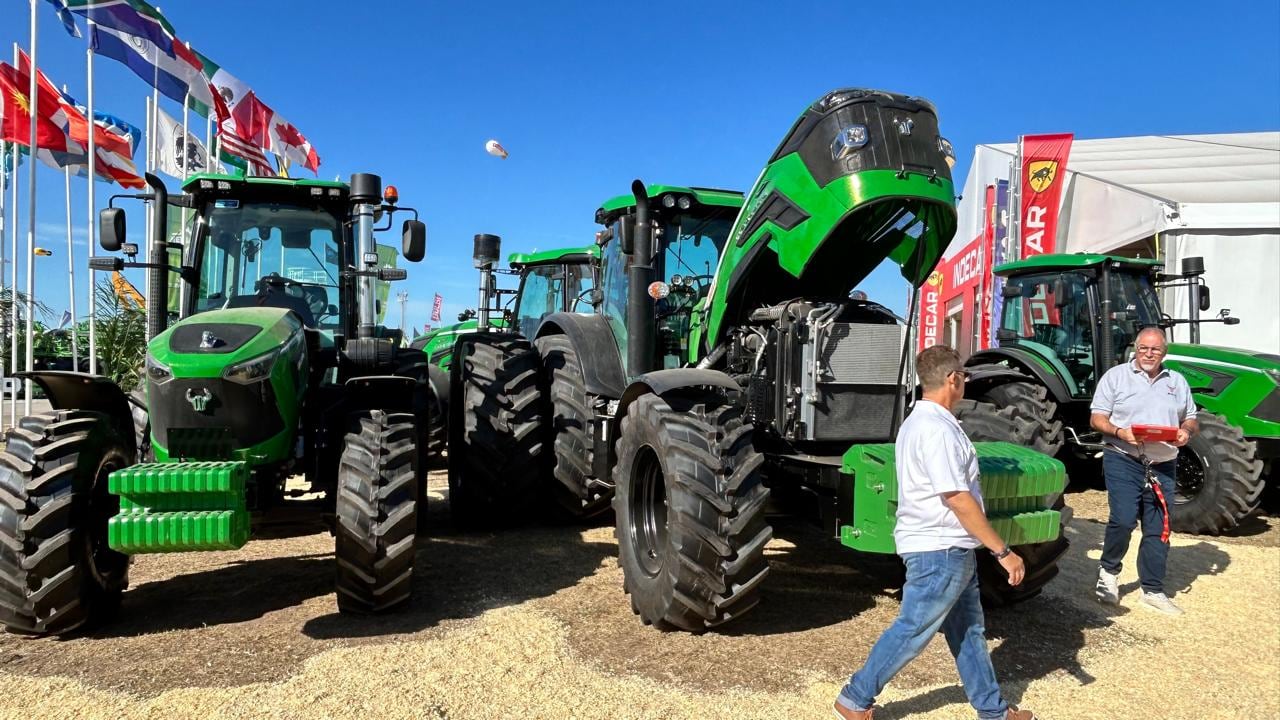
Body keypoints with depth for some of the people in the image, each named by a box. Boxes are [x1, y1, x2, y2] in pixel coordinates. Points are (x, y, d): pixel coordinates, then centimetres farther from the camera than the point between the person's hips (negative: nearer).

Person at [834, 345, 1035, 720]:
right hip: (940, 551, -10)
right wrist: (1003, 551, -19)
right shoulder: (937, 429, -22)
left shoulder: (919, 421, 11)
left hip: (951, 549, 10)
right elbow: (958, 500, -25)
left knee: (968, 629, 19)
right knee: (911, 631, 1)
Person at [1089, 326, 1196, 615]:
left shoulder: (1177, 382, 15)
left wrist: (1186, 431, -4)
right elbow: (1097, 418, -1)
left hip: (1163, 465, 4)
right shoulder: (1116, 376, 2)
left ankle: (1153, 591, 19)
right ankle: (1109, 570, 10)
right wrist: (1120, 432, -21)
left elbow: (1191, 419, 19)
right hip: (1124, 461, -4)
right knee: (1123, 520, -16)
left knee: (1158, 529, 7)